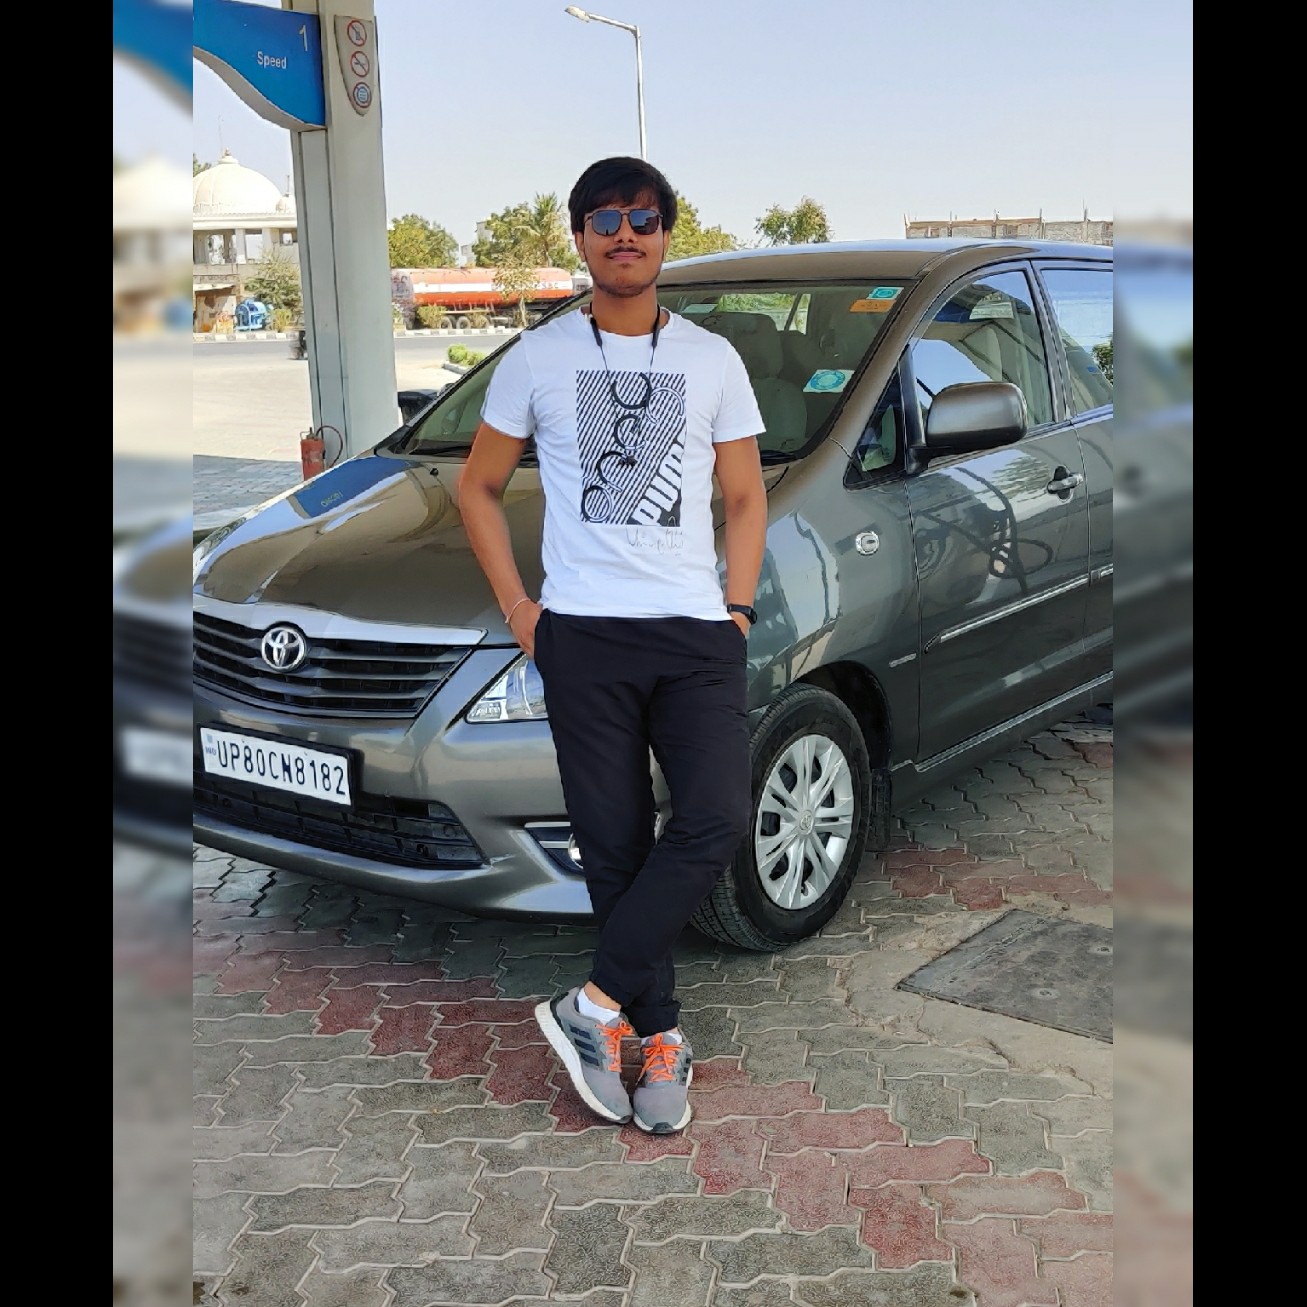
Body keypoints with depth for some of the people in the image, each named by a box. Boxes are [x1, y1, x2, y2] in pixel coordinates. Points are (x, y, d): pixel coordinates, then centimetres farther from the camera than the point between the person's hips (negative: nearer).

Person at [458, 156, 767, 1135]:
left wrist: (739, 608, 2)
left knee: (717, 819, -16)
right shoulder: (538, 358, 8)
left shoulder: (713, 359, 11)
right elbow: (480, 487, 14)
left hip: (697, 633, 1)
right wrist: (515, 604, 4)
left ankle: (598, 1004, -4)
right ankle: (659, 1034, 15)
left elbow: (745, 498, 15)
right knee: (617, 844, 1)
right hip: (582, 633, -1)